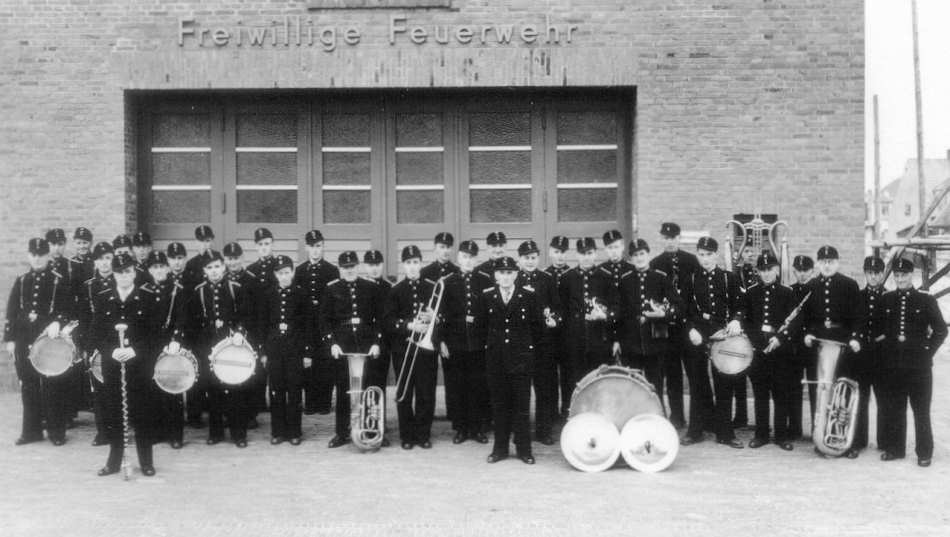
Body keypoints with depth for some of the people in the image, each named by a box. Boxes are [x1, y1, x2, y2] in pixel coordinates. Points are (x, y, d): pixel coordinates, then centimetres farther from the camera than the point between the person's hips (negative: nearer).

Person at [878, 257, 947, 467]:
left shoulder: (926, 300, 0)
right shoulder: (886, 300, 7)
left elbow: (941, 330, 3)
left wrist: (928, 351, -3)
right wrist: (888, 346, 6)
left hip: (919, 365, -3)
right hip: (891, 365, 3)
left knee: (921, 410, 3)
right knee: (893, 410, 8)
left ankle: (925, 452, 10)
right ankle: (894, 448, 19)